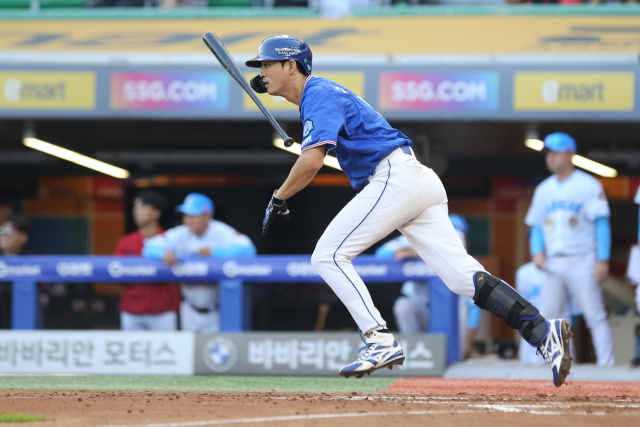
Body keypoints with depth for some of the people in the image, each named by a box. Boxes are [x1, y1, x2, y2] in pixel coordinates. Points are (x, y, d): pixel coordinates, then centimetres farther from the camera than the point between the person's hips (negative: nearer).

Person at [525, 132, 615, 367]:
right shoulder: (544, 189, 14)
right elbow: (536, 225, 18)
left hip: (582, 260, -5)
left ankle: (606, 365, -10)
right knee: (547, 317, 4)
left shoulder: (589, 185, -3)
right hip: (553, 264, 5)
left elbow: (602, 223, -6)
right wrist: (537, 252, 0)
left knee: (595, 316, -9)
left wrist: (602, 260, -14)